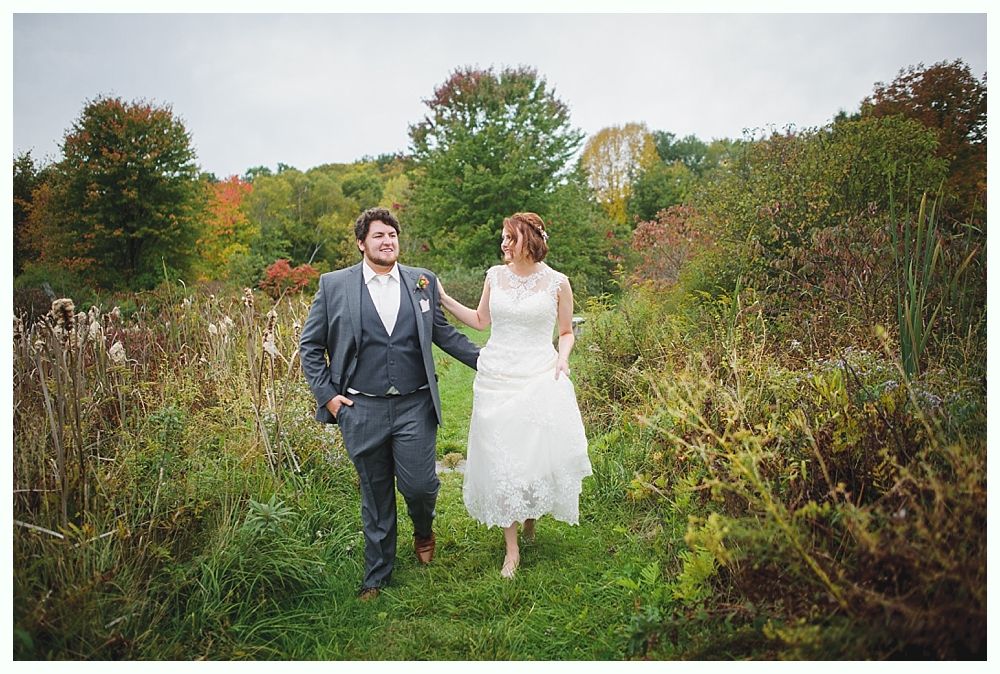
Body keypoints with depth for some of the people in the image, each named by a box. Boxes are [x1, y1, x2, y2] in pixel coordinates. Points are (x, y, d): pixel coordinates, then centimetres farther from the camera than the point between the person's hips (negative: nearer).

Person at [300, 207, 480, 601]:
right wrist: (326, 395, -1)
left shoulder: (422, 281, 6)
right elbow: (310, 346, 6)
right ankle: (377, 576, 31)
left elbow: (443, 333, 13)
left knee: (419, 485, -2)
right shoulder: (334, 285, 1)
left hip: (415, 407, 1)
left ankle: (423, 529, 36)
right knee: (375, 497, 10)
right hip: (362, 410, 0)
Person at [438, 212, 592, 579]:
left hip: (540, 378, -2)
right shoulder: (495, 275, 6)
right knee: (500, 459, 2)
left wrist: (563, 357, -8)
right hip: (496, 377, 2)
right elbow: (480, 320, 17)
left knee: (542, 450, -5)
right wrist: (444, 299, 10)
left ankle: (531, 514, 30)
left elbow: (567, 331, 11)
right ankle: (512, 547, 14)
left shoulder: (557, 282, 0)